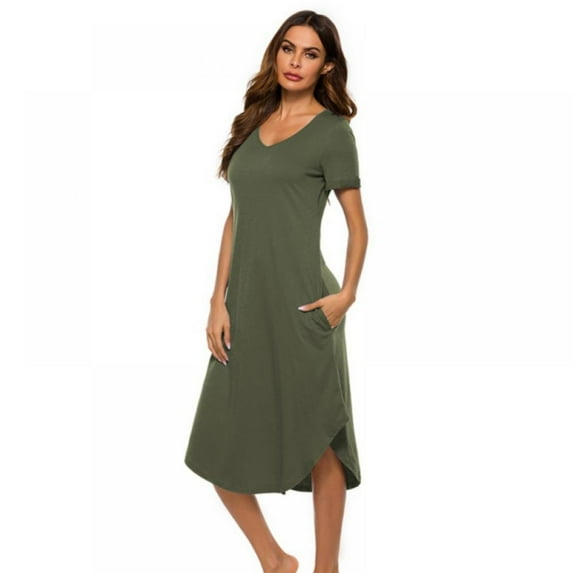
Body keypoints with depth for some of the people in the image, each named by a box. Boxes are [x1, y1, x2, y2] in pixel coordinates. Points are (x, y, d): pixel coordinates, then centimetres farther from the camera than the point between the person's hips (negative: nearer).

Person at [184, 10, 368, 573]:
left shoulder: (331, 130, 0)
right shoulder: (253, 123, 14)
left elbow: (357, 226, 1)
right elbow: (234, 218, 12)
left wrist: (347, 292, -15)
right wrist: (218, 301, 4)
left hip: (300, 305, -6)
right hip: (246, 304, 6)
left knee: (318, 445, 6)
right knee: (219, 450, 8)